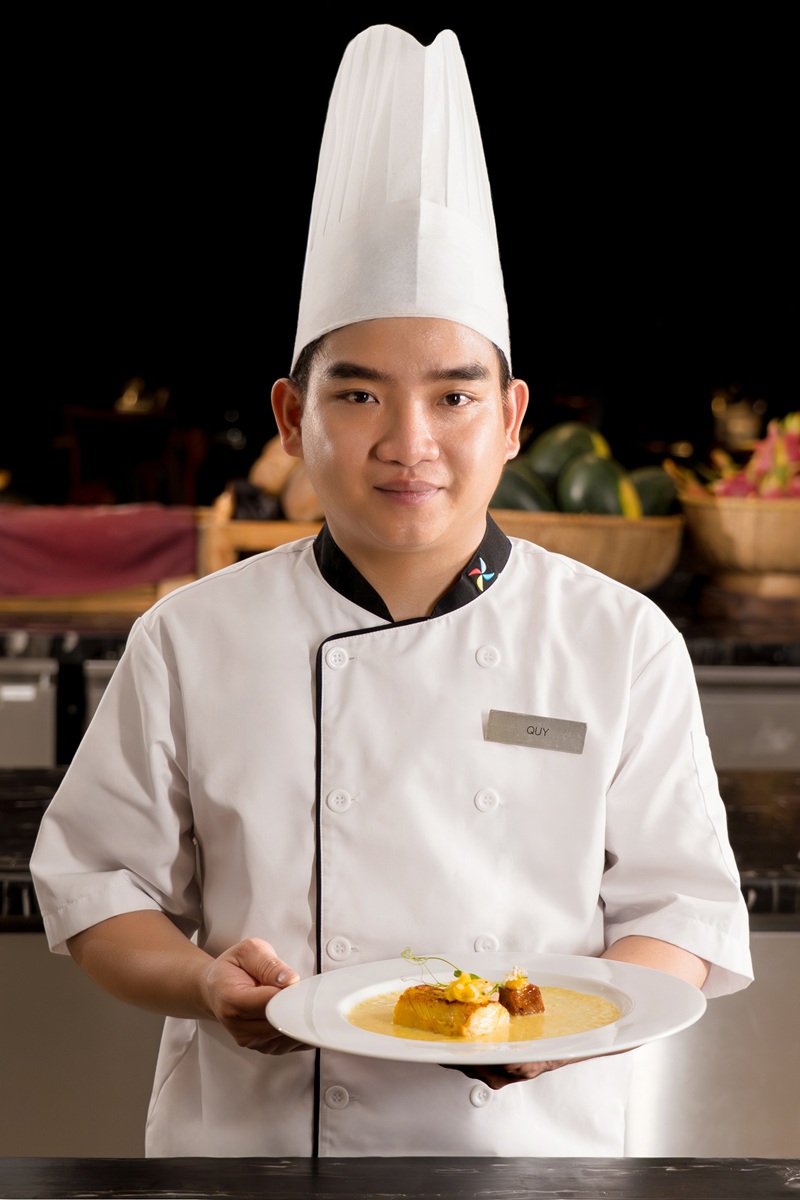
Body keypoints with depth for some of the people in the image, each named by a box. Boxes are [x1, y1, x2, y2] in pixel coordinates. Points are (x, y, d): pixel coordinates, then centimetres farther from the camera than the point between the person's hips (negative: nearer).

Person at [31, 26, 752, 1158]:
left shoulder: (621, 644, -5)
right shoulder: (195, 642, -4)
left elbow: (681, 908, -2)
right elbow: (96, 881, 1)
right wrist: (204, 982, -17)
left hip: (526, 1148, 0)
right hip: (249, 1142, 1)